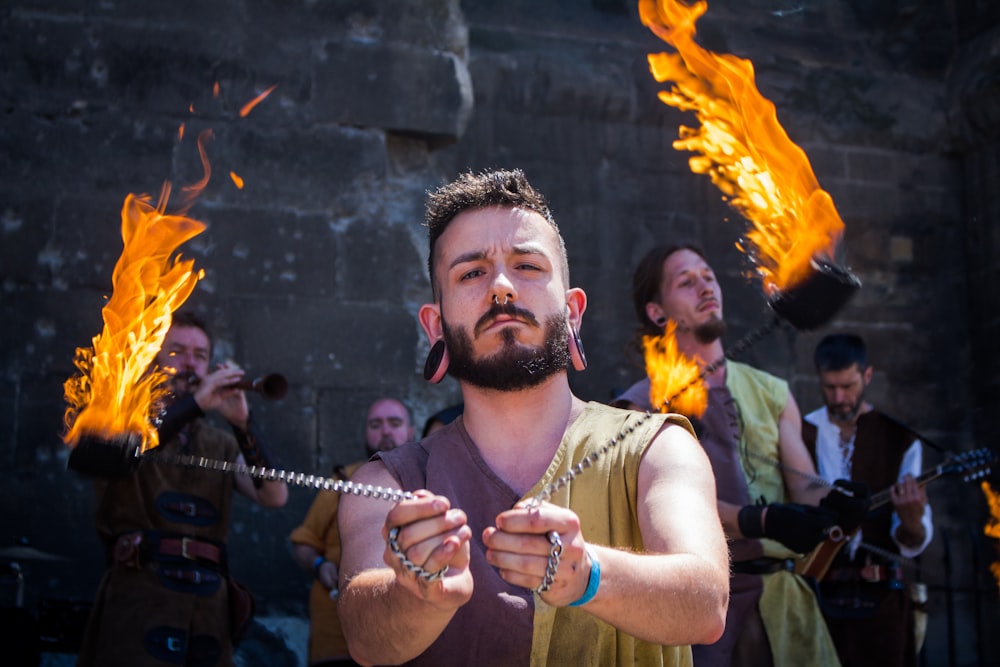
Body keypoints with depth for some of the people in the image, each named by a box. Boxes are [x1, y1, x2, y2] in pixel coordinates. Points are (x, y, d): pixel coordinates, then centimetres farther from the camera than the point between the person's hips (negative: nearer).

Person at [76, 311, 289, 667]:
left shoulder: (223, 444, 16)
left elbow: (274, 496, 0)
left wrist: (243, 423, -12)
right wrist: (195, 403, -20)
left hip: (210, 605, 3)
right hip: (141, 593, -3)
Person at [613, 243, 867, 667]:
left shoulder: (770, 391, 15)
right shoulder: (644, 405, 1)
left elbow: (802, 482, 4)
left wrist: (835, 503, -20)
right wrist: (764, 521, -29)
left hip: (781, 589, 4)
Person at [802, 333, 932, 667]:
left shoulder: (899, 440, 1)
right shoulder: (799, 434, 2)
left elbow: (911, 545, -3)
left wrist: (911, 522, -25)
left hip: (879, 596, 0)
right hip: (814, 592, 0)